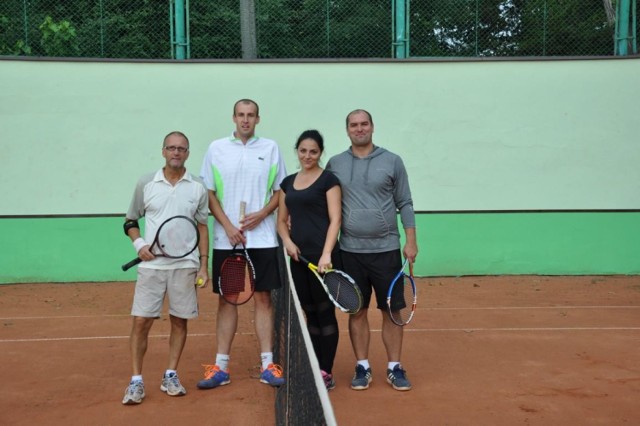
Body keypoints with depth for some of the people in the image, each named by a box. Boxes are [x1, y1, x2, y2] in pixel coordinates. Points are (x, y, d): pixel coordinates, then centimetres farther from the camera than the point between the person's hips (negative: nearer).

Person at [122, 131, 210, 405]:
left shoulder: (198, 188, 4)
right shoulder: (146, 184, 4)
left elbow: (202, 228, 7)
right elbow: (130, 221, 11)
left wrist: (203, 265, 2)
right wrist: (139, 243, -8)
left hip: (185, 266, 1)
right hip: (152, 264, 0)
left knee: (179, 321, 6)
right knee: (141, 321, -3)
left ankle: (170, 376, 20)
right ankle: (136, 381, 8)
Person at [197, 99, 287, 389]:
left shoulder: (270, 148, 6)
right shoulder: (216, 148, 5)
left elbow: (281, 190, 8)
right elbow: (209, 193, 3)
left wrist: (262, 213, -10)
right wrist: (228, 226, -8)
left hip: (262, 238, 0)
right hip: (226, 239, 0)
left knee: (263, 299, 3)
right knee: (226, 300, 5)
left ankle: (267, 365, 10)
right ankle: (221, 367, 12)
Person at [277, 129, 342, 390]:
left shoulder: (328, 180, -3)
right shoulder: (288, 182, 14)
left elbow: (335, 219, -10)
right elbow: (282, 220, 17)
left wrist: (327, 254, -21)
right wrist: (287, 241, -3)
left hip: (322, 257, -6)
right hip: (298, 258, 6)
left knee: (325, 312, 0)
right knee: (310, 313, 11)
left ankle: (327, 373, 8)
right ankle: (314, 370, 19)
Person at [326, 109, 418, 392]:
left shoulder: (392, 162, 3)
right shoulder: (335, 164, 6)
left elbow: (404, 204, 4)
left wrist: (411, 241, -3)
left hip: (386, 250, -1)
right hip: (351, 251, 1)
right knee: (357, 312, 7)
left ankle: (394, 368, 17)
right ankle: (362, 368, 19)